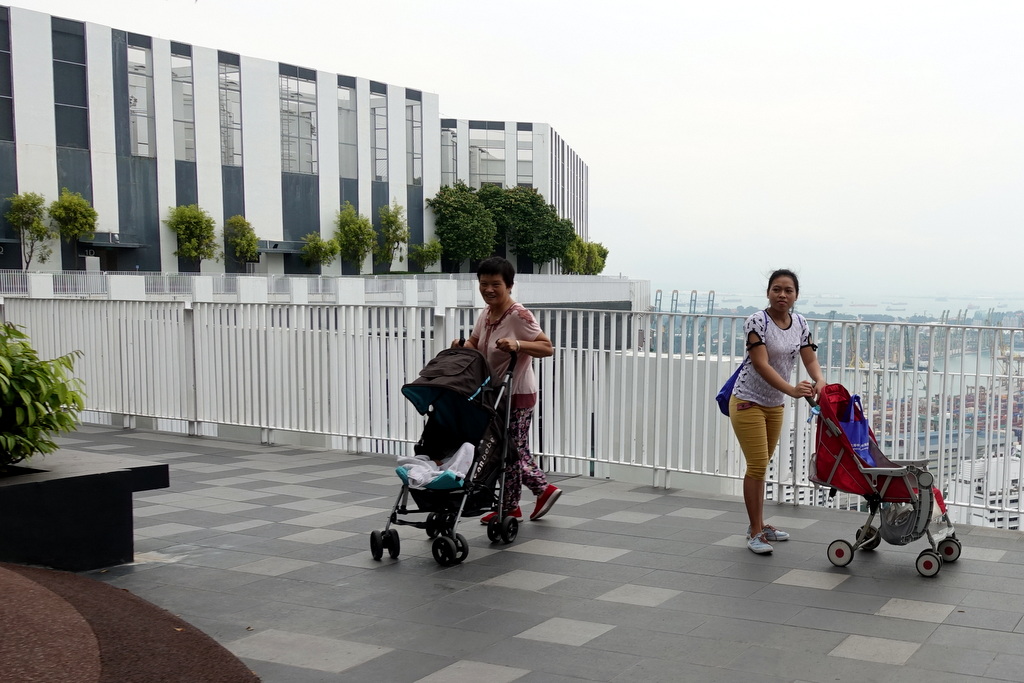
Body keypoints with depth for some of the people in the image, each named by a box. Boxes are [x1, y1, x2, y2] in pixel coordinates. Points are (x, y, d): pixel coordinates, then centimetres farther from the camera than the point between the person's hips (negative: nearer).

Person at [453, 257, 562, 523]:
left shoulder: (519, 316, -18)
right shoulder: (486, 313, 7)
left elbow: (547, 348, -19)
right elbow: (474, 344, 17)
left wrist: (518, 345, -33)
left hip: (517, 395, -8)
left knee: (511, 451, 2)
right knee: (516, 450, 16)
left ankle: (509, 508, 16)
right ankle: (544, 489, 30)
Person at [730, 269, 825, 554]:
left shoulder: (799, 323, 2)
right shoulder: (757, 321, -18)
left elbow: (810, 359, 1)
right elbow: (761, 364, -26)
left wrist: (820, 382, -21)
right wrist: (792, 390, -37)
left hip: (775, 405, 6)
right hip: (748, 402, -6)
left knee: (761, 465, 15)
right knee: (757, 466, -8)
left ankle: (758, 525, 26)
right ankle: (755, 533, 1)